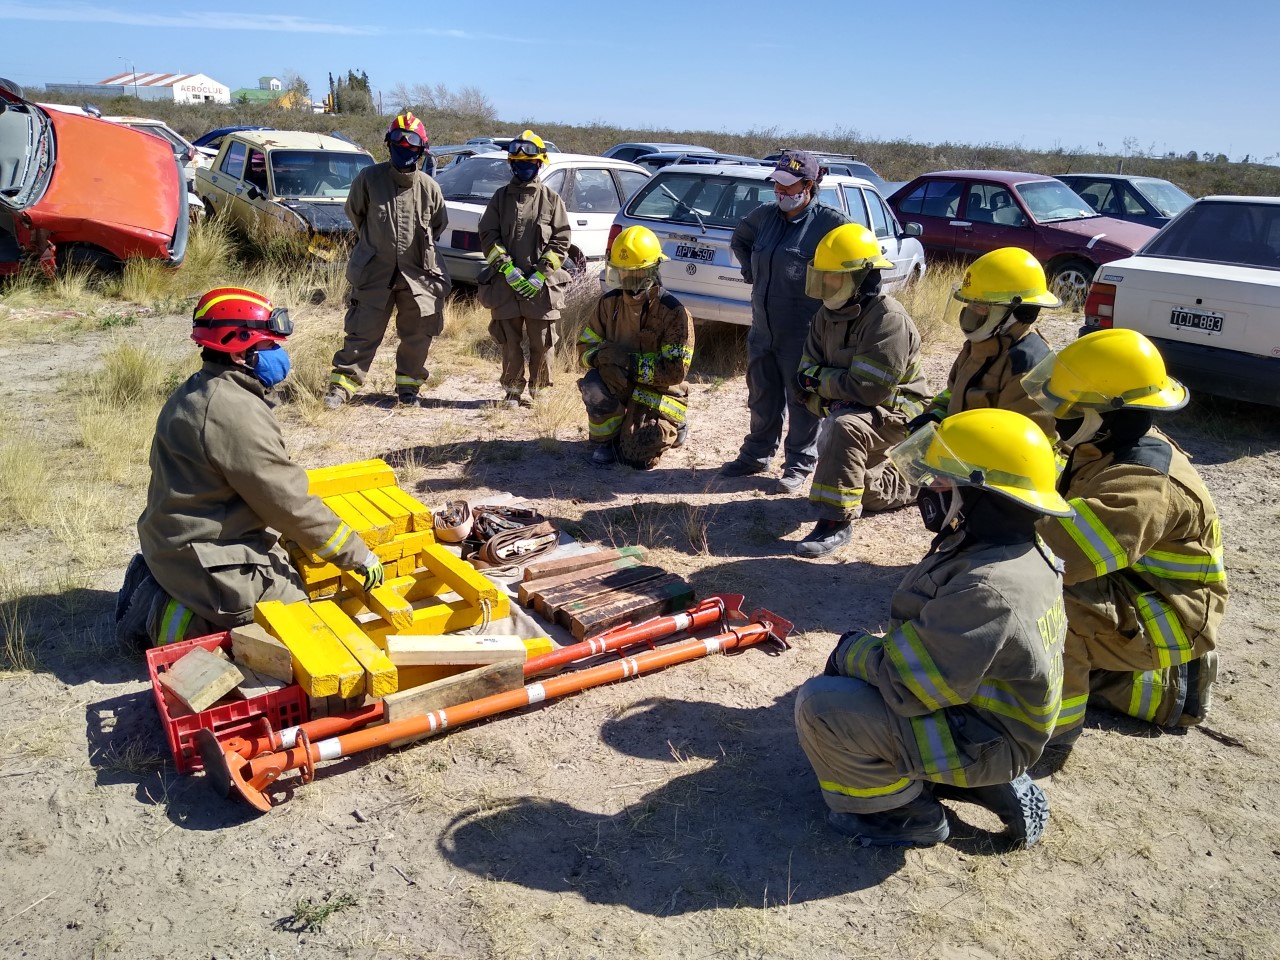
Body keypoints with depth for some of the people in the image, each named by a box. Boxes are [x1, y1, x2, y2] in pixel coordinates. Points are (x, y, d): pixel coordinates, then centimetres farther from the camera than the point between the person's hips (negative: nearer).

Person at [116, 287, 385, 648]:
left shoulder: (197, 392, 8)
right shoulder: (236, 413, -24)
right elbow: (290, 503, -21)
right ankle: (179, 621, -3)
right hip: (209, 562, -10)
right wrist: (358, 554, -12)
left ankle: (160, 586, 16)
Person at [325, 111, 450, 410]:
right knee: (363, 332, -1)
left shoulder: (429, 187, 0)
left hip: (418, 274, 2)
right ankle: (342, 385, 7)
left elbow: (439, 225, 17)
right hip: (374, 273, -2)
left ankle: (408, 385, 25)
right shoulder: (369, 178, -5)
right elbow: (354, 214, 11)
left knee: (417, 335, 9)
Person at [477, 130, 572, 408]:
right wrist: (507, 268, -9)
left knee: (542, 343, 3)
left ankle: (536, 390, 17)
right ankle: (513, 390, 18)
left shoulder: (551, 199, 5)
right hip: (506, 283, 1)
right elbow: (488, 236, 5)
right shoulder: (501, 197, 9)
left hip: (541, 285, -1)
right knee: (510, 342, 6)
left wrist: (540, 274, -9)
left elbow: (560, 240, 1)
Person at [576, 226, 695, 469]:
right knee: (594, 383, -31)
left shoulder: (674, 312, -17)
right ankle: (605, 440, -3)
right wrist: (601, 356, -24)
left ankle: (668, 429, 17)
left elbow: (675, 372, -20)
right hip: (620, 387, 3)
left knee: (638, 457, -18)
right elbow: (585, 348, 1)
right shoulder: (609, 303, -2)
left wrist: (630, 362, -28)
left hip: (658, 395, -3)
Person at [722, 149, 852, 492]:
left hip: (802, 333, -7)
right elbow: (739, 238, 28)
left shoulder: (829, 221, -12)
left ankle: (799, 464, 15)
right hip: (762, 328, 7)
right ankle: (757, 454, 33)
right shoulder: (765, 216, 8)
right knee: (762, 396, 17)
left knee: (802, 399, 3)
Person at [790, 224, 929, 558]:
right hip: (850, 406, 9)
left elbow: (868, 389, -33)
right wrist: (827, 402, -20)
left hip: (896, 408, -9)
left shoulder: (887, 318, -27)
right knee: (859, 488, 20)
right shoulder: (829, 313, -2)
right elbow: (807, 371, -1)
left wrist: (816, 378, -22)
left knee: (844, 428, -39)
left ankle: (836, 523, -32)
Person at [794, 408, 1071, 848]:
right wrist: (861, 651, 1)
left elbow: (906, 684, -28)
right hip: (995, 713, 10)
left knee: (820, 704, -18)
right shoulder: (1028, 553, 0)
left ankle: (906, 814, 4)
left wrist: (850, 651, -10)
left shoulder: (986, 590, -32)